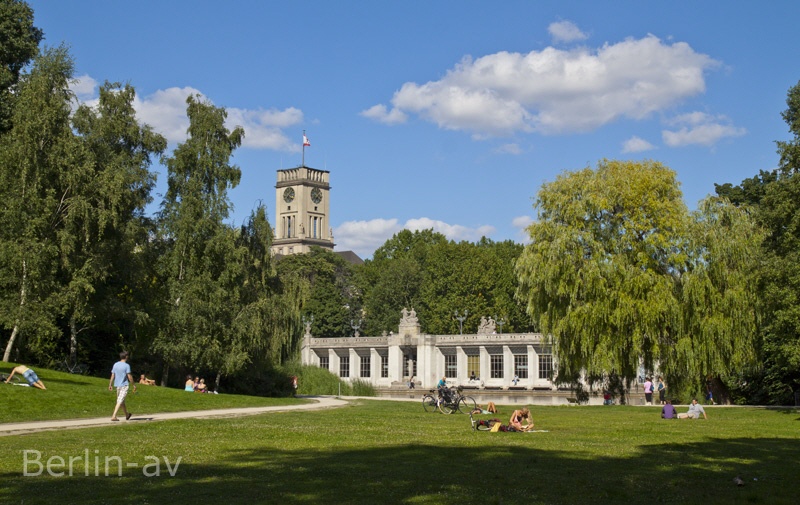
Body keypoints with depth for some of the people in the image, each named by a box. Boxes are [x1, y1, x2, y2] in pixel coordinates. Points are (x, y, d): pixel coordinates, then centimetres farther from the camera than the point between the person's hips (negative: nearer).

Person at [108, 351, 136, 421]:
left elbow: (112, 376, 7)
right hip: (124, 385, -7)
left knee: (122, 401, 17)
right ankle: (114, 416, -19)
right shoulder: (126, 366, -12)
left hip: (117, 385, 7)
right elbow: (129, 376, -13)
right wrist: (134, 385, -5)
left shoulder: (115, 364, 6)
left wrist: (110, 385, 14)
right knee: (120, 401, -9)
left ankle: (127, 415, 33)